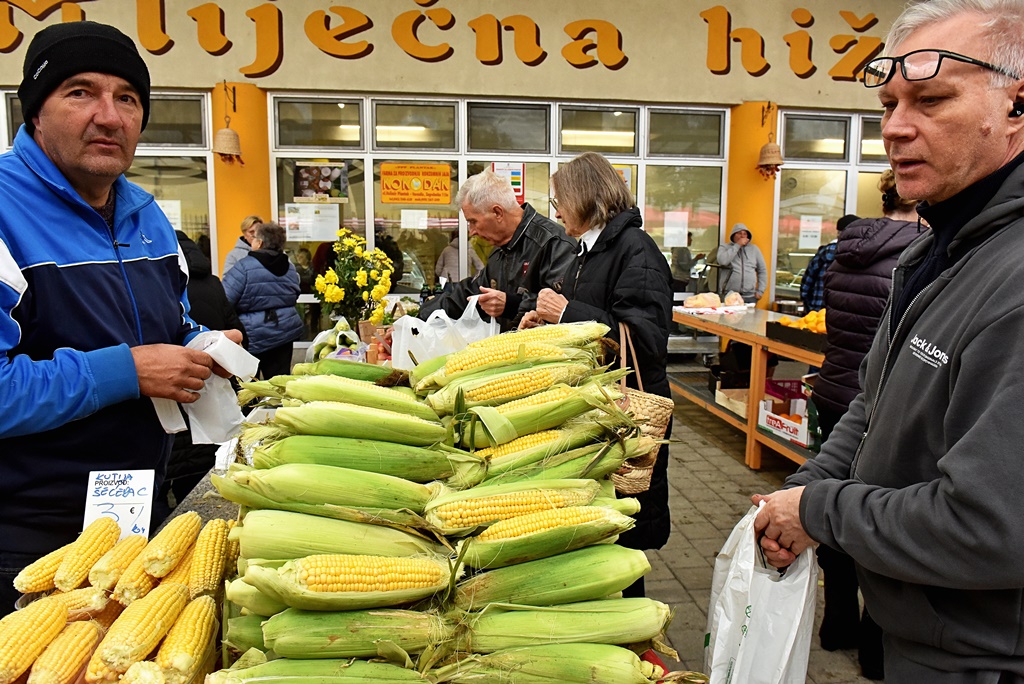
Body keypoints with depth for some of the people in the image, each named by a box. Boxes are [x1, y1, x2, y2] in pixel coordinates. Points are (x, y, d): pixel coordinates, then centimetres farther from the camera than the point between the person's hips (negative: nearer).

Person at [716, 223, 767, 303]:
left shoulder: (754, 249, 15)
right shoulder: (725, 248, 9)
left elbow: (762, 270, 17)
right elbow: (722, 261, -14)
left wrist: (760, 291, 7)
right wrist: (738, 245, -6)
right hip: (728, 295, -2)